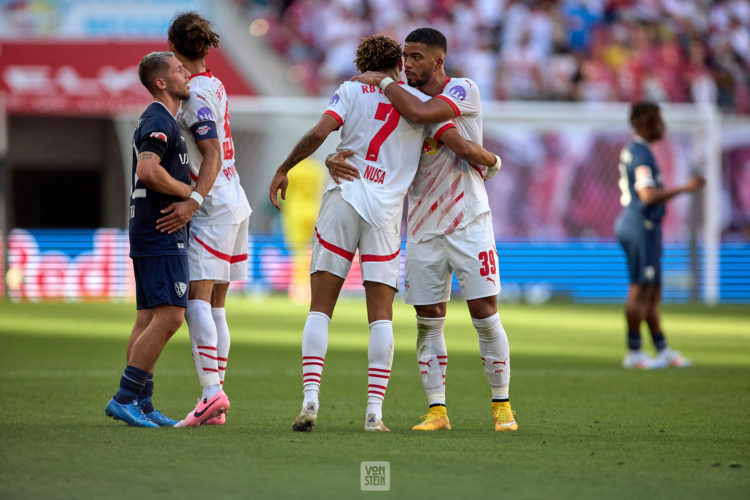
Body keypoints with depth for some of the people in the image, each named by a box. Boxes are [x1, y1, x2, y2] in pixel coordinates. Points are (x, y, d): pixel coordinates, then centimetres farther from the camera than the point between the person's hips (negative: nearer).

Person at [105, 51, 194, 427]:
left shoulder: (161, 121, 20)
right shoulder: (160, 121, -13)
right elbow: (147, 170, -27)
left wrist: (185, 202, 9)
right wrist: (191, 193, -16)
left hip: (149, 234, 11)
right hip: (162, 236, -11)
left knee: (148, 319, 9)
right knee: (169, 316, -14)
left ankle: (141, 405, 9)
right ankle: (124, 399, -15)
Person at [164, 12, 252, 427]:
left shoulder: (195, 96, -13)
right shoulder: (214, 85, 13)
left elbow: (212, 159, -20)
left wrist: (193, 201, -29)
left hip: (214, 206, -9)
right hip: (233, 203, 9)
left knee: (197, 299, -15)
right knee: (215, 304, 9)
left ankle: (211, 391, -27)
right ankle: (215, 406, 8)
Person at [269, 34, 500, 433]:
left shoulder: (351, 91, 6)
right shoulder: (420, 102, 8)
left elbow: (318, 134, -9)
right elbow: (464, 149, 2)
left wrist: (283, 170, 2)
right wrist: (490, 159, 23)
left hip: (341, 202, 0)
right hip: (384, 213, 0)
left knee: (320, 309, 2)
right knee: (381, 316, 3)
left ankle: (310, 400, -11)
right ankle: (374, 411, -6)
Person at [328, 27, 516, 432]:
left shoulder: (463, 91, -8)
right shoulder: (401, 100, 8)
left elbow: (421, 113, -27)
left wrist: (382, 81, -14)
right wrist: (333, 160, -15)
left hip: (467, 221, -5)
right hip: (423, 227, 5)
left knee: (485, 315, -5)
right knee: (428, 323, 2)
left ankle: (502, 406, 5)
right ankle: (436, 410, 6)